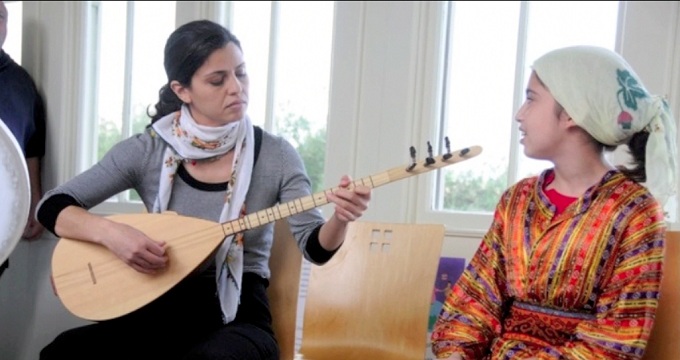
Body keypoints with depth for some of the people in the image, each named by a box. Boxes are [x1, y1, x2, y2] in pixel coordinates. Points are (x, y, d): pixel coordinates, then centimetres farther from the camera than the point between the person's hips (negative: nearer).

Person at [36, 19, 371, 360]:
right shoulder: (147, 150, -3)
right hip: (162, 308, 2)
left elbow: (315, 247, -8)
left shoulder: (275, 155, -4)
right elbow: (51, 206, -1)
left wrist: (339, 220, -31)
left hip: (238, 315, -2)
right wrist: (110, 232, -21)